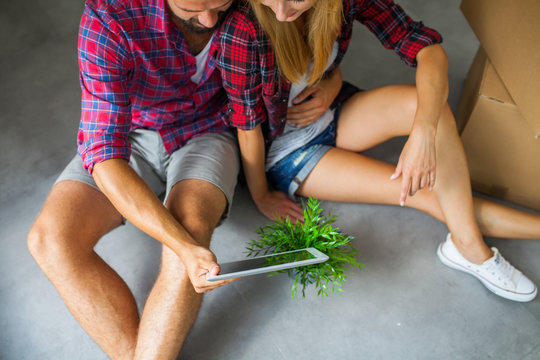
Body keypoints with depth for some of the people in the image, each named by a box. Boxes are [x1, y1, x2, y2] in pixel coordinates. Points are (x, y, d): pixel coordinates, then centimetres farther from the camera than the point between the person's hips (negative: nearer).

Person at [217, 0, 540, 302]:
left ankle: (470, 246, -16)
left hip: (328, 122, 4)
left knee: (428, 104, -25)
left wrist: (423, 133, -36)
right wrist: (262, 198, -9)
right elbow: (248, 125, -20)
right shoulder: (242, 30, -32)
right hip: (283, 152, -4)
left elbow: (430, 50, -21)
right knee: (428, 192, -15)